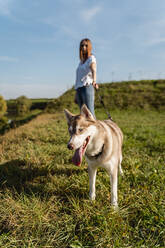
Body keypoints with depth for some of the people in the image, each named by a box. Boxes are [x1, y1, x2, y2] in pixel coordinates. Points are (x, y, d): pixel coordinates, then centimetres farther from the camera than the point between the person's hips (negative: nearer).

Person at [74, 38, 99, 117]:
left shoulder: (91, 58, 3)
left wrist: (94, 81, -40)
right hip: (79, 88, 6)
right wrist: (76, 94, 20)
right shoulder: (81, 62, 22)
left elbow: (93, 70, -19)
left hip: (87, 87, -6)